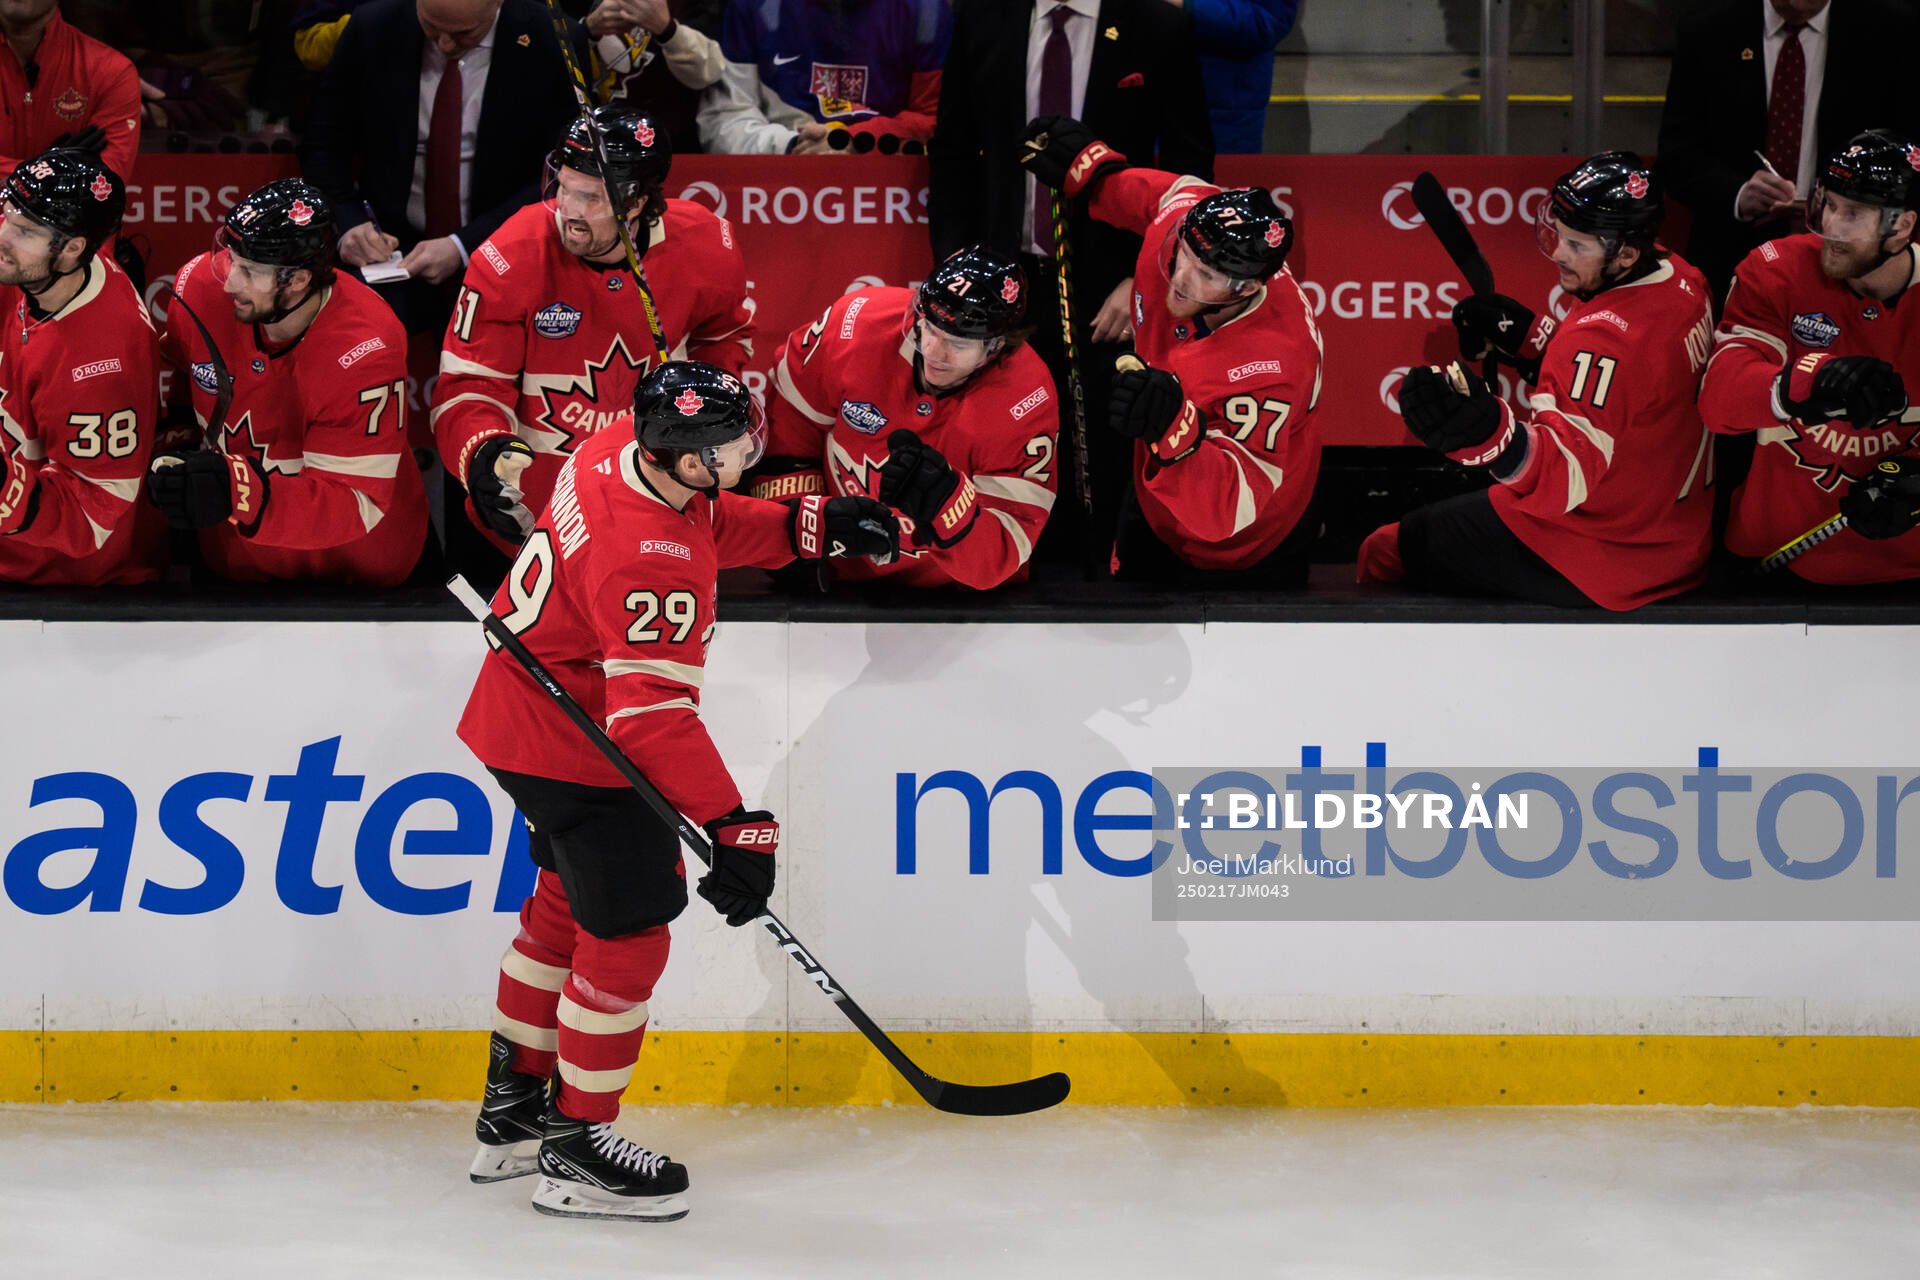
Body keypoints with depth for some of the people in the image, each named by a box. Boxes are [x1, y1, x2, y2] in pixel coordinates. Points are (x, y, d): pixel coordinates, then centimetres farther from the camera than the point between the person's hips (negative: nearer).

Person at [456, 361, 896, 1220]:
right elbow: (655, 713, -36)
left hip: (521, 719, 10)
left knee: (566, 904, 24)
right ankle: (575, 1148, 9)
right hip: (575, 749, -10)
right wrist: (735, 826, -36)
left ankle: (512, 1110, 36)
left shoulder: (628, 448, -7)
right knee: (627, 935, -1)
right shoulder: (649, 559, -33)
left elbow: (713, 526, 14)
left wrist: (813, 526, 2)